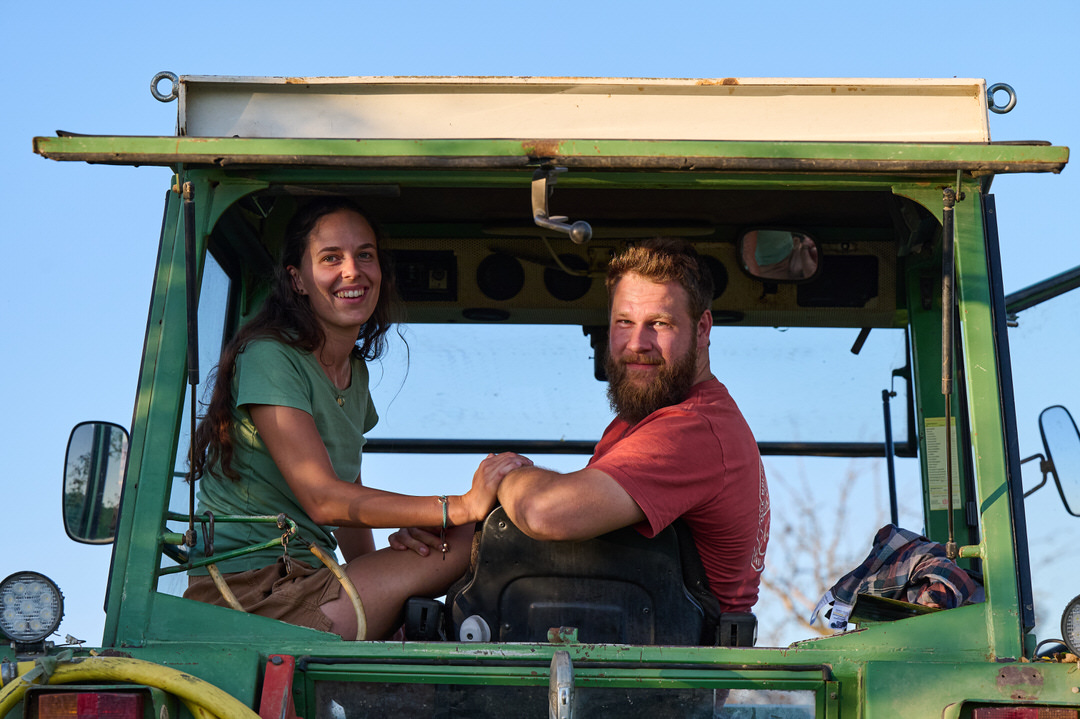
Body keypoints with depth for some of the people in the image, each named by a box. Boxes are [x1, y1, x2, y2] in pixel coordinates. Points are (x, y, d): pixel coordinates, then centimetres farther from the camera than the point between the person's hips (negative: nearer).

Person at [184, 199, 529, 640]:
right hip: (246, 591, -8)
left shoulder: (355, 372, 15)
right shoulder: (268, 356, -12)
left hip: (304, 579, 8)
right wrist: (463, 507, -24)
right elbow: (322, 499, -20)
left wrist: (373, 588, -1)